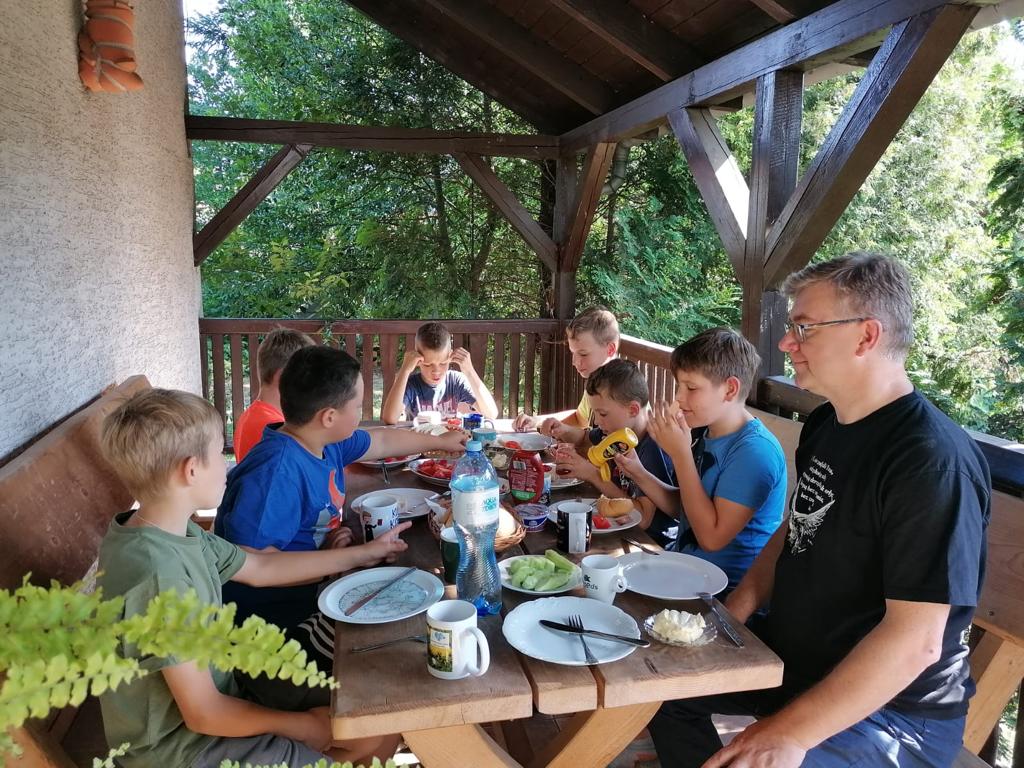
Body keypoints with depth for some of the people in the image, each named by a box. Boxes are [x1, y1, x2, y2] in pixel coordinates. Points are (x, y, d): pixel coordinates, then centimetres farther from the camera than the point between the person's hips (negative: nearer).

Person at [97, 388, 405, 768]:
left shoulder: (176, 531, -4)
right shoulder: (158, 574, -29)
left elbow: (262, 568, 11)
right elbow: (204, 715, -24)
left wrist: (362, 554, 15)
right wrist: (303, 726, -10)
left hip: (223, 688, 7)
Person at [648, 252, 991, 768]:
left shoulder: (933, 462, -26)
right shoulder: (825, 424, 2)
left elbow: (916, 640, -28)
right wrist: (732, 614, 1)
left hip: (894, 709, -8)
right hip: (793, 655, 8)